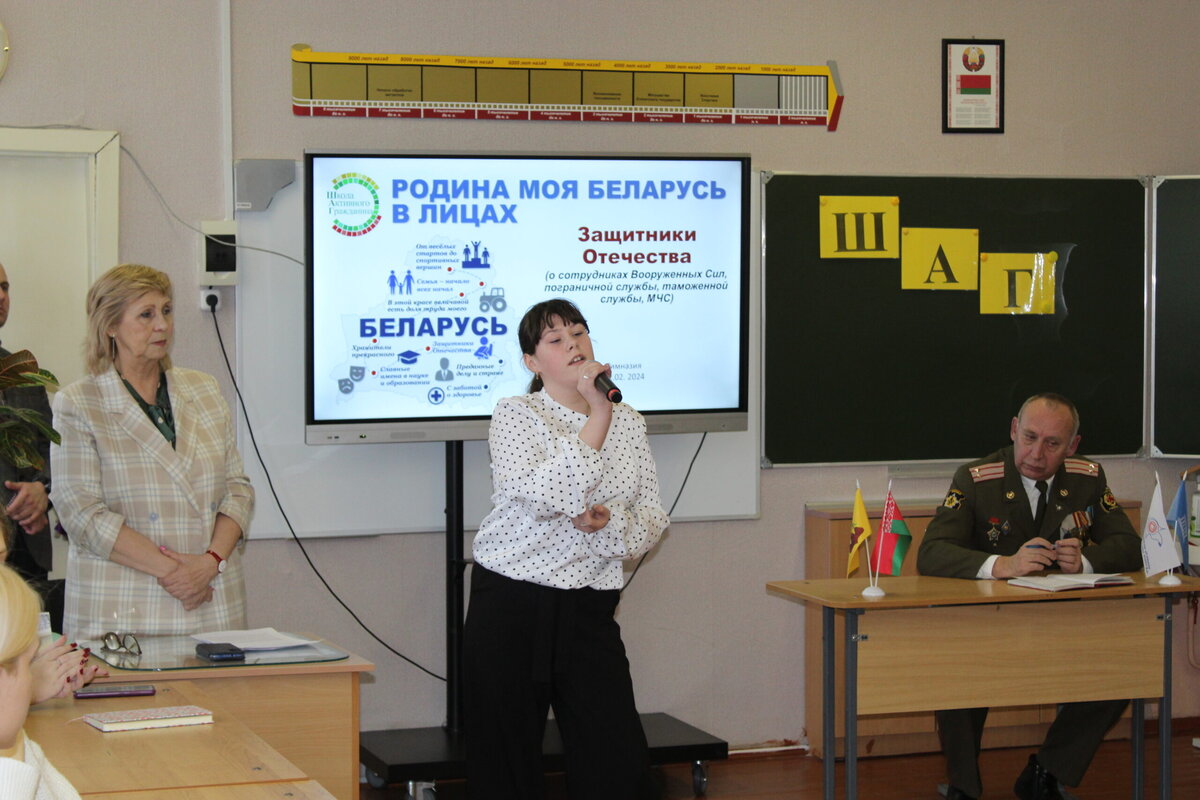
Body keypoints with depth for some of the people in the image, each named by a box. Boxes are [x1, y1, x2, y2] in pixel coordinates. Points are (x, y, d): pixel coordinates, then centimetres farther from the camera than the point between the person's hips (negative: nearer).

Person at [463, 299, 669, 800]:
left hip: (589, 608, 3)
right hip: (511, 603, -3)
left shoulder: (629, 423, 10)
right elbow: (546, 496, -21)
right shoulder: (515, 415, -4)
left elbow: (652, 522, 8)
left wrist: (608, 523, -14)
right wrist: (598, 416, -21)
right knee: (504, 759, 3)